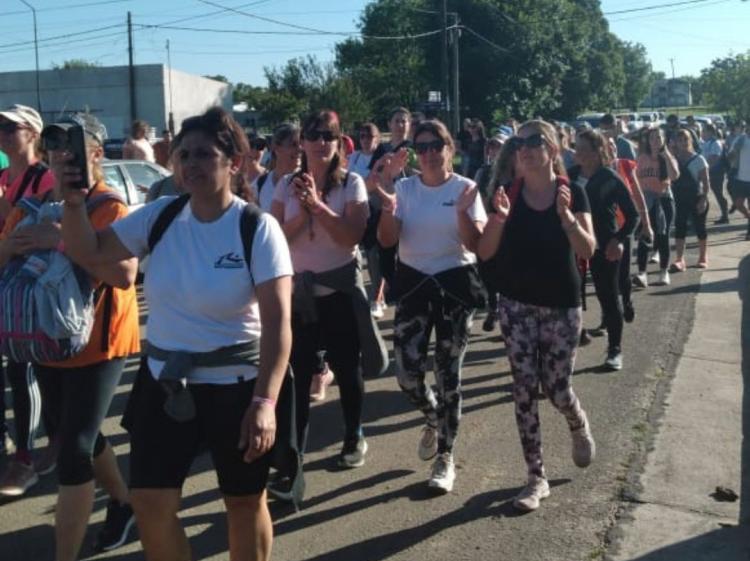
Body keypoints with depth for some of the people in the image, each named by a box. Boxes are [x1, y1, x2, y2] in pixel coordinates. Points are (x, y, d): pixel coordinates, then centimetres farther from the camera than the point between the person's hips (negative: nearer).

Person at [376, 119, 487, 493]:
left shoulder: (466, 188, -5)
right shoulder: (404, 187, 1)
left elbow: (475, 244, -13)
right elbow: (386, 240, -9)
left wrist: (462, 210, -29)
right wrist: (386, 203, -24)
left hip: (455, 284, -2)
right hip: (413, 283, 2)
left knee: (448, 374, 3)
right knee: (407, 373, -1)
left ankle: (445, 458, 19)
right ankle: (433, 420, 34)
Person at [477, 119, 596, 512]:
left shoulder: (572, 193, -5)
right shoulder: (509, 194, 0)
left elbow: (588, 251, -14)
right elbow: (484, 253, -4)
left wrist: (565, 215, -27)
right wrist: (499, 217, -20)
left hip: (561, 305, -2)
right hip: (516, 304, 2)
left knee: (556, 389, 3)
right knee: (524, 390, 1)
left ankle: (580, 428, 40)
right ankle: (537, 478, 13)